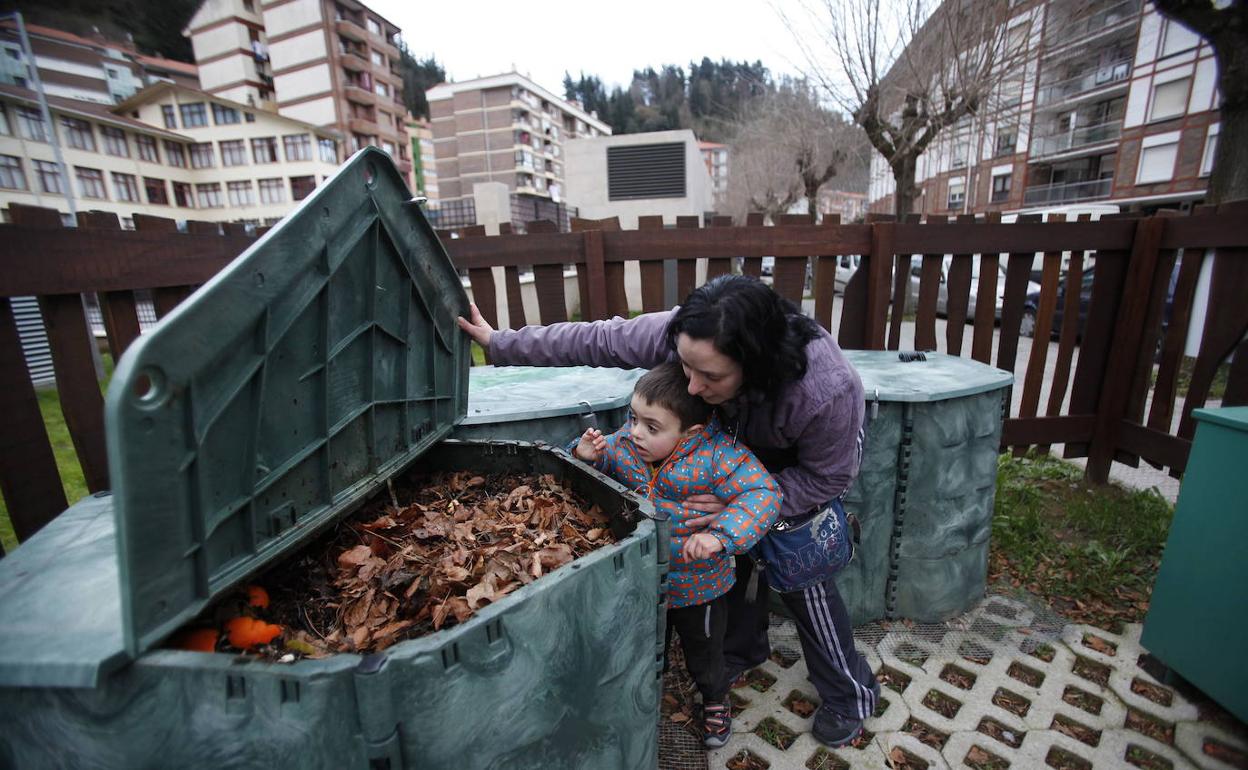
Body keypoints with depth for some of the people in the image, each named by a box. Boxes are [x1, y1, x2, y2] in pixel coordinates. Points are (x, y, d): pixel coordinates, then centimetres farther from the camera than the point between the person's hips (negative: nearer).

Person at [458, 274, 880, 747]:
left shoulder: (828, 389, -43)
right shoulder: (674, 333, -36)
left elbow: (825, 478, -25)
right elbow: (593, 340, -23)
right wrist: (501, 343, -16)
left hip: (813, 454, -3)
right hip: (746, 443, 4)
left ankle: (850, 695, 23)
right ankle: (743, 649, 35)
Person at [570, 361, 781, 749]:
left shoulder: (717, 455, -29)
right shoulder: (622, 444, -16)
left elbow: (763, 493, -31)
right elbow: (600, 460, 1)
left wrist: (721, 534, -43)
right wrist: (585, 455, -23)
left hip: (698, 586, -3)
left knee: (703, 652, 26)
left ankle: (715, 698, 57)